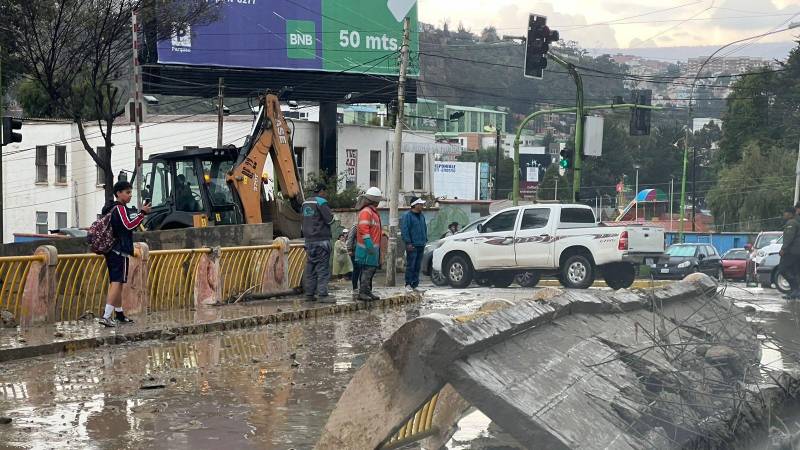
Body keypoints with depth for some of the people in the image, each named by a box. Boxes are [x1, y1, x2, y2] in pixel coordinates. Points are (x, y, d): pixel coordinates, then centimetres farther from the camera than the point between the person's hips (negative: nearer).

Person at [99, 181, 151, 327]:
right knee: (117, 283, -14)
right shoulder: (120, 208, -10)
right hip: (120, 251, -10)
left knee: (116, 283, 17)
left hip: (111, 250, 10)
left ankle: (119, 314, 28)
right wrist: (142, 213, -20)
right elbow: (129, 225, -22)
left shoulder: (110, 208, 20)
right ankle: (106, 316, -23)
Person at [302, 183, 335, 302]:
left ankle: (309, 293, 9)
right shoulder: (321, 202, -10)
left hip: (309, 240, 8)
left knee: (310, 268, 9)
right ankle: (322, 294, -11)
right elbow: (329, 219, -14)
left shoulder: (305, 203, 15)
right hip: (321, 240, -8)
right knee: (323, 268, -7)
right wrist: (332, 215, 6)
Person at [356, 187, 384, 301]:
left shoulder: (373, 212, 20)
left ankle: (368, 292, 18)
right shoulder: (366, 212, -13)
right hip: (368, 247, -11)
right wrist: (369, 245, -27)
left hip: (373, 247, 11)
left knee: (372, 269, 13)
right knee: (368, 269, -12)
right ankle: (362, 292, -12)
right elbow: (363, 229, -22)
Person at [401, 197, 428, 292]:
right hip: (412, 246, -8)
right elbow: (404, 230, -13)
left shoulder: (421, 216, 17)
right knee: (410, 266, -8)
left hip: (421, 245, 8)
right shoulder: (407, 216, -8)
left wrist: (425, 240, 15)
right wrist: (408, 243, -18)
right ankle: (408, 285, -5)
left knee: (418, 266, 9)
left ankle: (415, 285, 14)